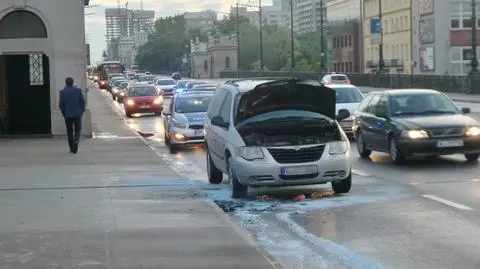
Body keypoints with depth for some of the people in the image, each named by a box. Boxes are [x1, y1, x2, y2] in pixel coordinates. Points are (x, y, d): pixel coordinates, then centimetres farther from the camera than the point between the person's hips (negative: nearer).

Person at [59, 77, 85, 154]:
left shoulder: (62, 92, -4)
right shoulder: (78, 90, -3)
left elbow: (61, 104, -5)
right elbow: (83, 102, -4)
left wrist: (64, 114, 7)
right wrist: (82, 112, 7)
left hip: (68, 115, 0)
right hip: (77, 114, 0)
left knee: (69, 132, 10)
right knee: (77, 130, 9)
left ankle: (72, 148, 13)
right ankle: (76, 140, -19)